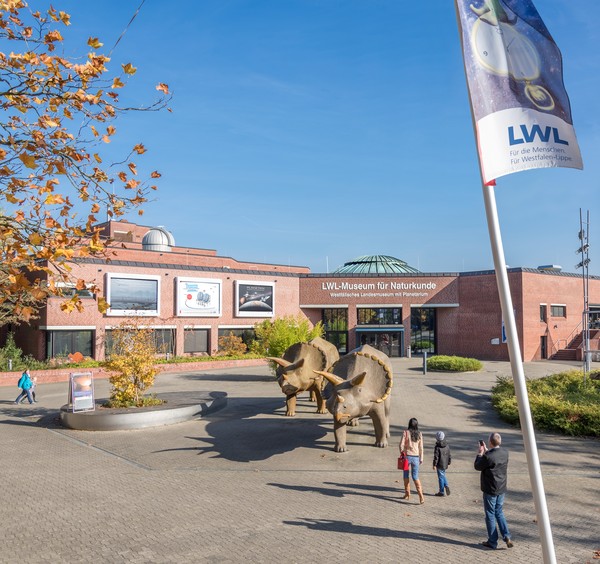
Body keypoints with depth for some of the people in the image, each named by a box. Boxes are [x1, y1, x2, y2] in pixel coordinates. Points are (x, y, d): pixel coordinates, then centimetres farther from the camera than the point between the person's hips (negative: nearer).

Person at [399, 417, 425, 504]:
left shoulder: (406, 432, -9)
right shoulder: (419, 434, -1)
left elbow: (401, 445, -10)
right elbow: (421, 447, 3)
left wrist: (402, 453, 6)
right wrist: (421, 459, 11)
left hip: (407, 456, -2)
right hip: (416, 457, 2)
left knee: (406, 476, 15)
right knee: (415, 477, 6)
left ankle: (407, 494, 23)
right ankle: (421, 496, -8)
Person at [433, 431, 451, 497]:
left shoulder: (437, 447, -17)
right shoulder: (447, 446, 2)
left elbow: (436, 457, -16)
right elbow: (449, 455, 10)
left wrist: (434, 465, -9)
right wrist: (449, 462, 22)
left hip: (440, 465, -6)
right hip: (445, 465, 6)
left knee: (441, 477, 2)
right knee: (443, 476, 23)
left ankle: (442, 492, 9)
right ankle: (446, 486, 4)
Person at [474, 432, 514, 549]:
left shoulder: (488, 456, -25)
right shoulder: (505, 453, -4)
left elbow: (477, 466, -10)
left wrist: (480, 453, -2)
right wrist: (486, 450, 17)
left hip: (490, 490, -6)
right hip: (501, 489, 6)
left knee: (490, 515, 7)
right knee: (499, 512, 21)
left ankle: (492, 542, 16)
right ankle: (507, 536, 10)